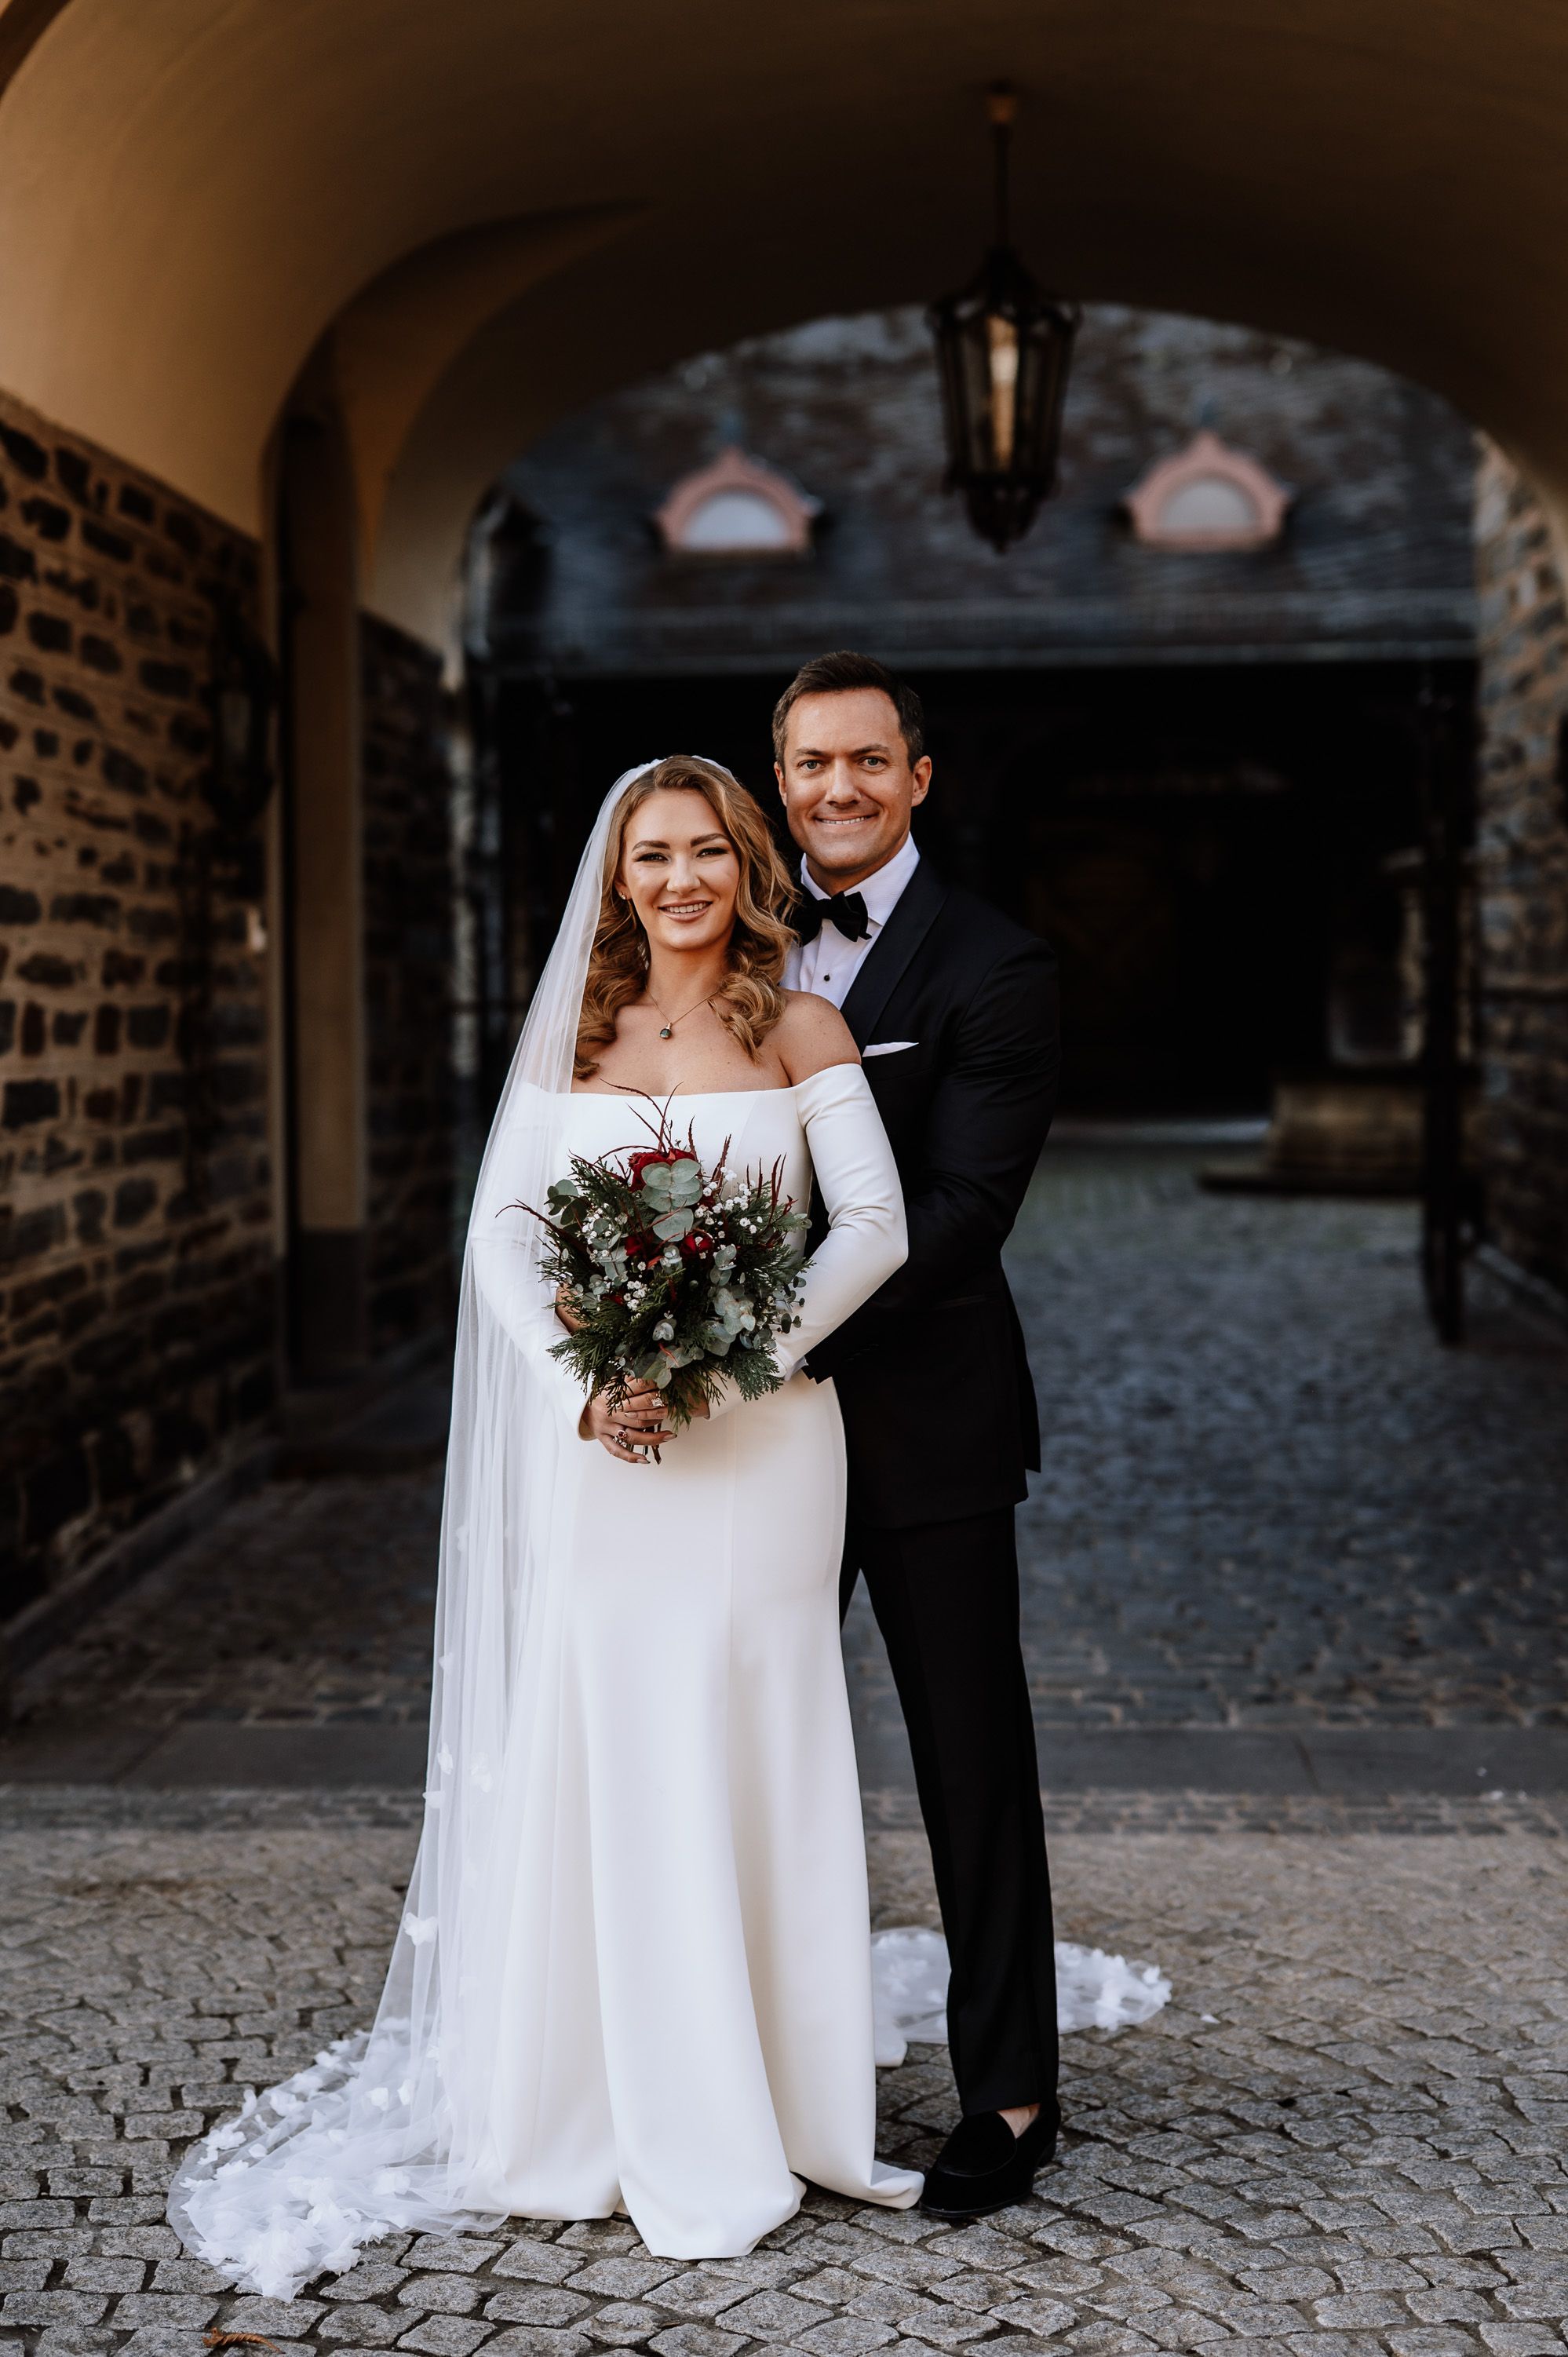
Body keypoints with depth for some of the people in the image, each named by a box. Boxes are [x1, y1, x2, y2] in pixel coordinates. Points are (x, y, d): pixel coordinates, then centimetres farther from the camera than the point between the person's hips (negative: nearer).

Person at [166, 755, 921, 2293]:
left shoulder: (801, 1029, 3)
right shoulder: (575, 1035, 9)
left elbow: (874, 1223, -4)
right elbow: (502, 1229, 4)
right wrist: (584, 1382, -10)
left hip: (763, 1439, -1)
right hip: (606, 1450, 2)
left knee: (754, 1770, 4)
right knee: (611, 1772, 3)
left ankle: (774, 2109, 19)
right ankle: (659, 2137, 16)